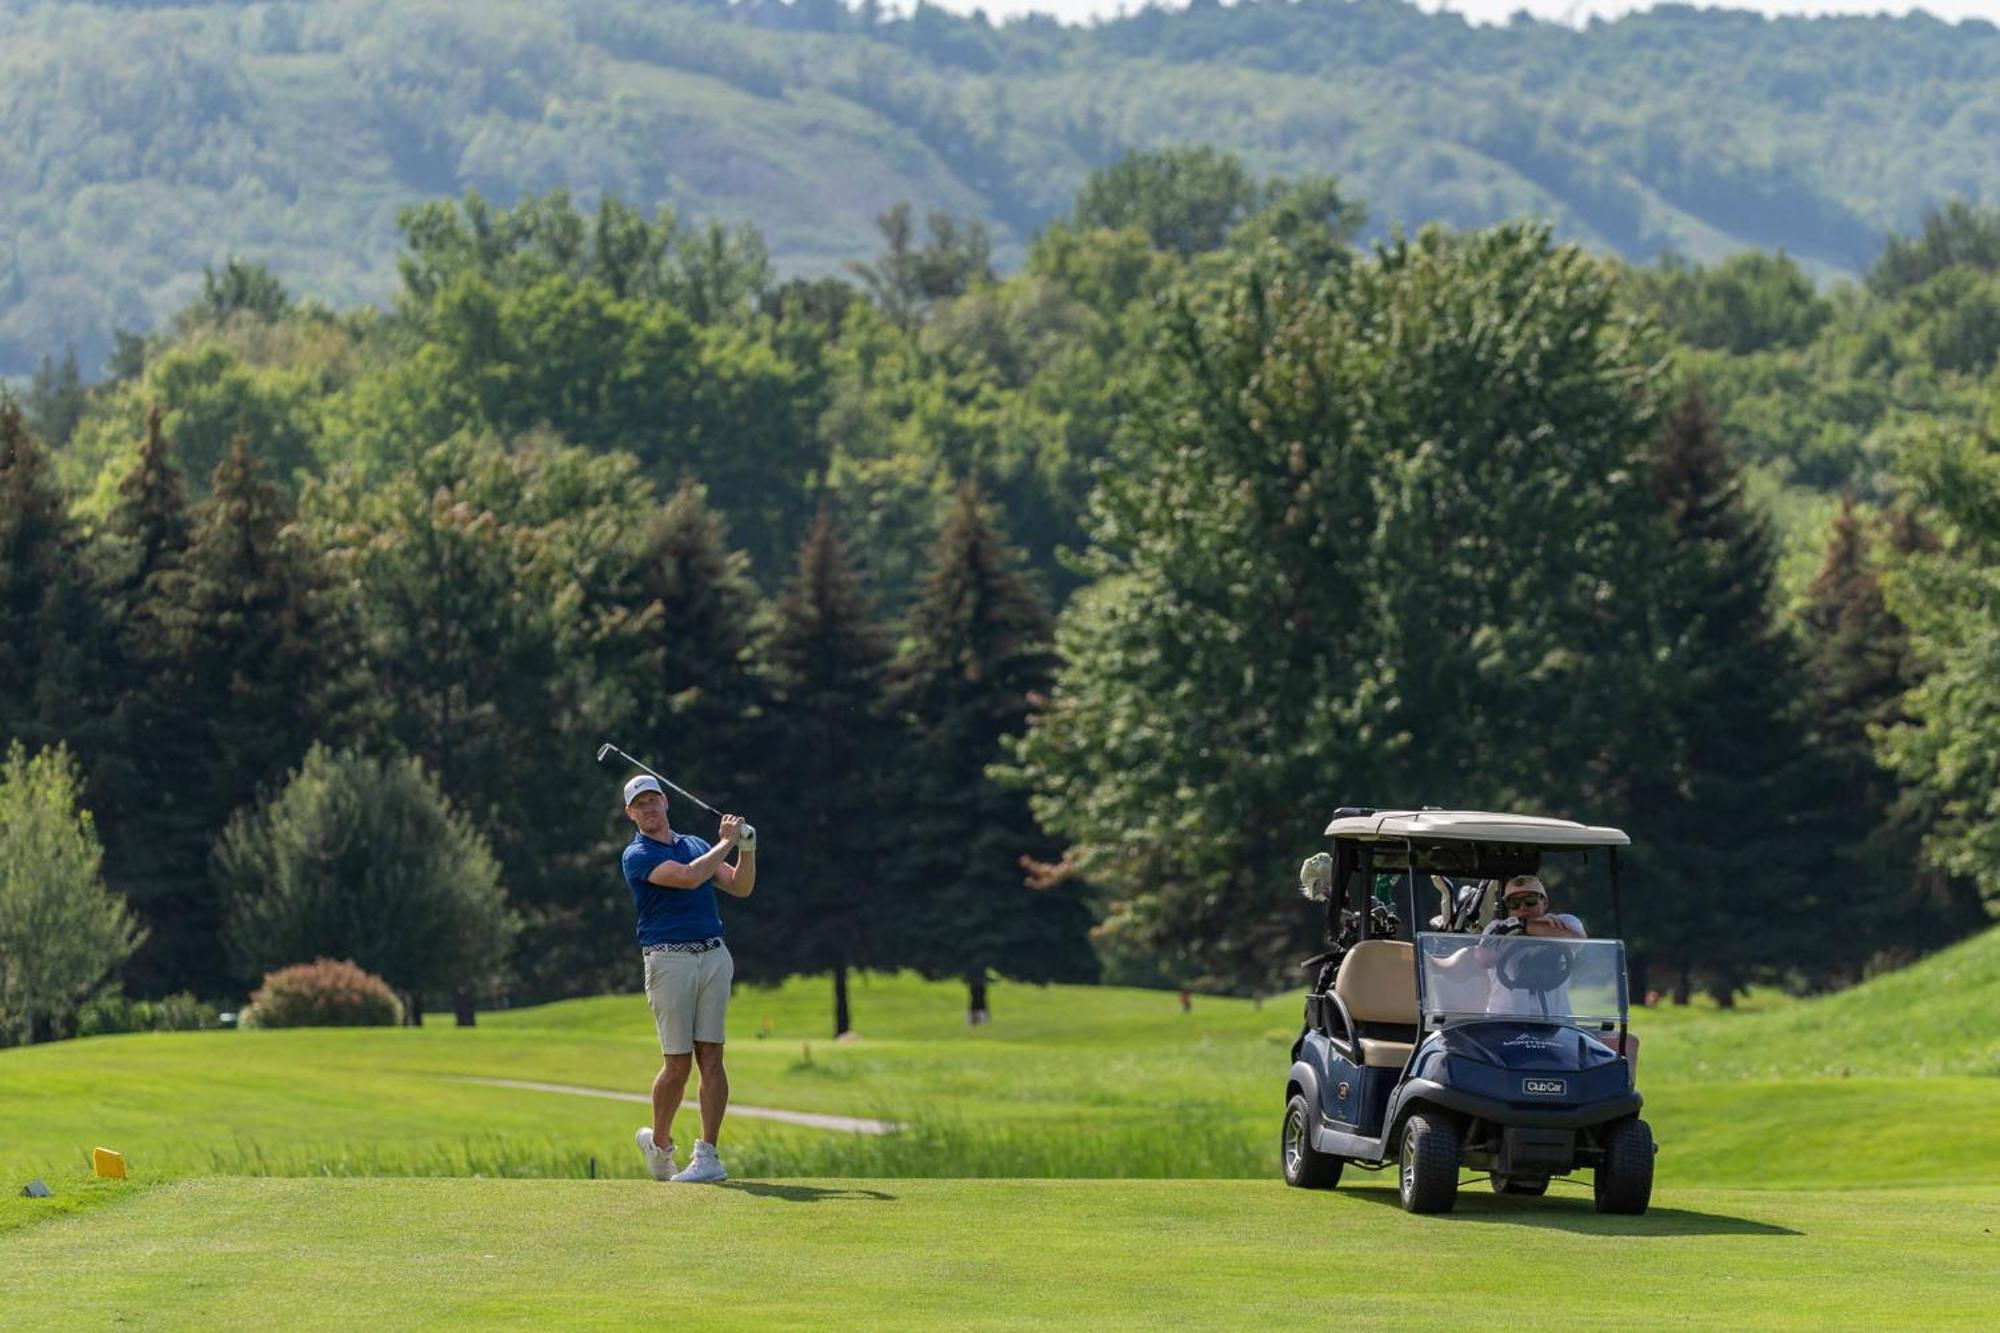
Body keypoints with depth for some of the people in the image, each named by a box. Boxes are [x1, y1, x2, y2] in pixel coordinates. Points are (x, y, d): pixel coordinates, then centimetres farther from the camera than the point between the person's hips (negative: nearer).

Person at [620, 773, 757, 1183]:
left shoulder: (696, 844, 18)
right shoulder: (637, 855, -3)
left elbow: (740, 887, 15)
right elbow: (688, 877, -17)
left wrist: (747, 849, -1)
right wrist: (726, 842, -7)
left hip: (714, 956, 4)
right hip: (669, 960, -4)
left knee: (710, 1058, -3)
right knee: (677, 1063, -4)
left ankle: (708, 1156, -5)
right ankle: (657, 1141, 20)